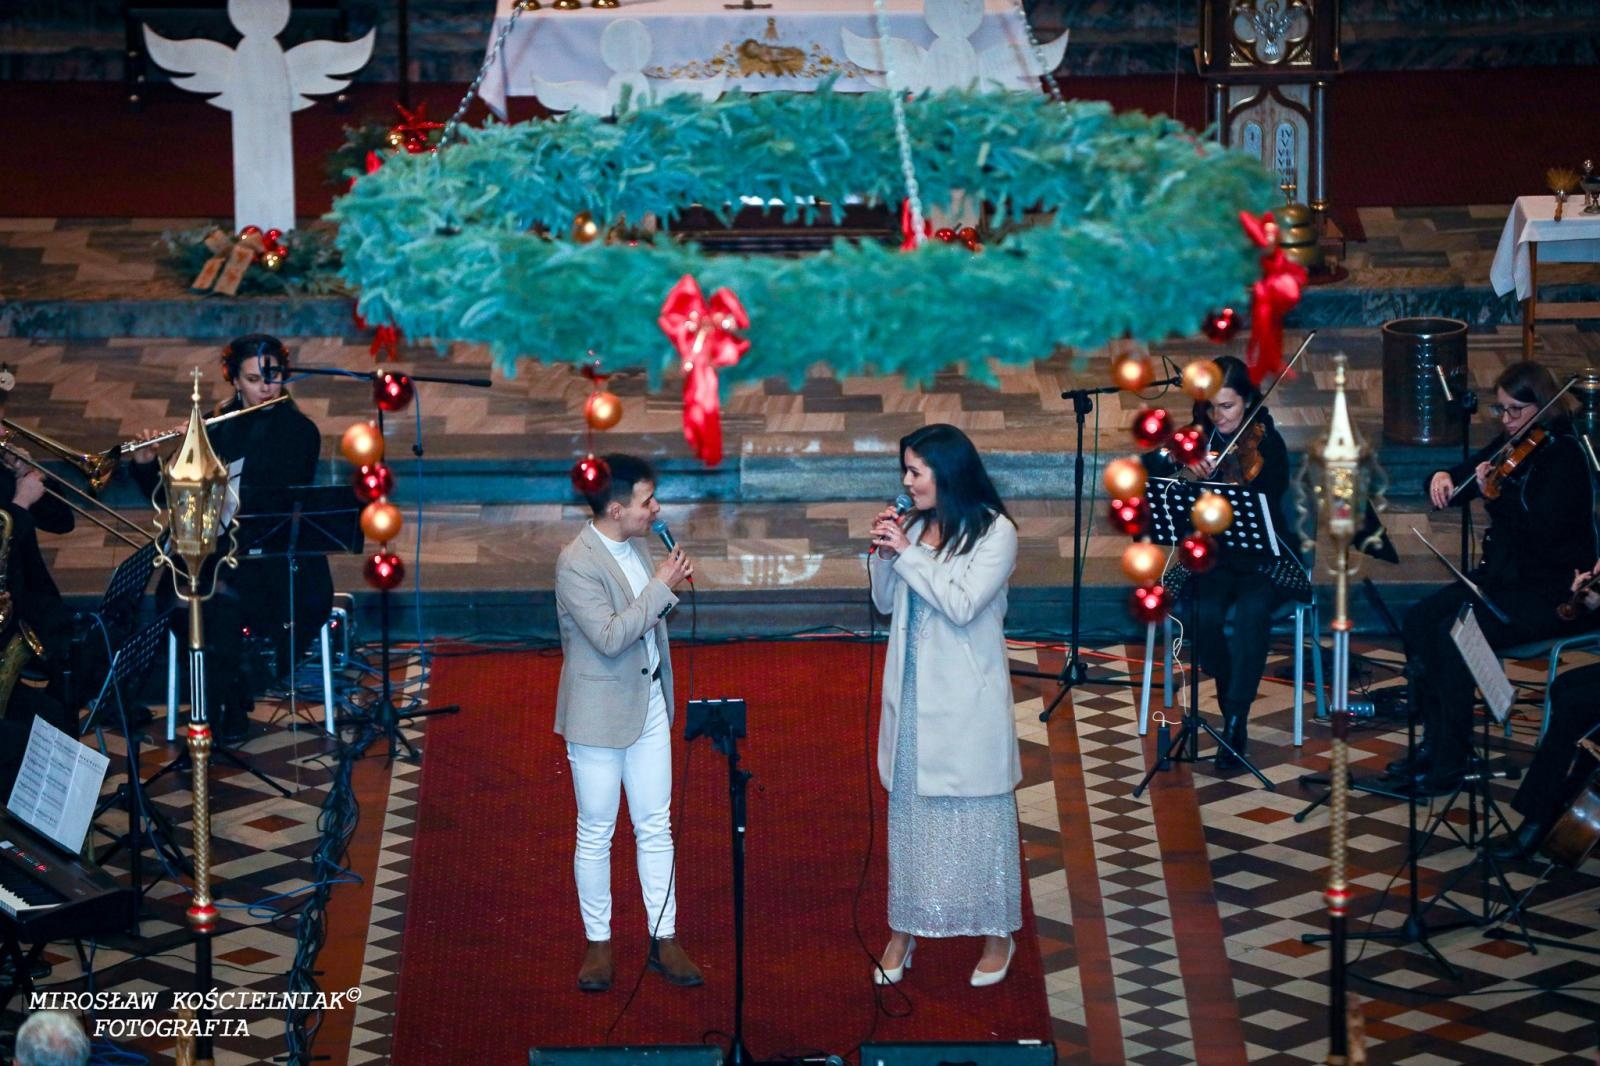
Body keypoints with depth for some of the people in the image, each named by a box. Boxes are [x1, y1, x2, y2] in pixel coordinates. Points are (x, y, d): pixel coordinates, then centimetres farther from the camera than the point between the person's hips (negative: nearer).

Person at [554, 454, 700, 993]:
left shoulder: (634, 547, 5)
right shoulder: (576, 563, -20)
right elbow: (609, 636, -28)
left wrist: (670, 589, 4)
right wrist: (661, 586, -23)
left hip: (649, 706, 7)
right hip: (599, 715, -7)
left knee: (656, 827, 10)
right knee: (595, 833, 6)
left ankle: (664, 939, 18)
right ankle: (597, 942, 19)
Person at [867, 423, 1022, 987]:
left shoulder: (994, 532, -11)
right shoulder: (913, 527, 3)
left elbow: (962, 605, -20)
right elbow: (885, 603, 10)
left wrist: (908, 554, -18)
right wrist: (884, 554, -6)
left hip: (967, 697, -5)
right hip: (912, 690, 5)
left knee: (978, 811, 4)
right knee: (909, 807, 11)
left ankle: (998, 933, 16)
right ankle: (904, 926, 21)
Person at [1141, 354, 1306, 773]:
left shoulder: (1267, 444, -6)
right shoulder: (1200, 436, 3)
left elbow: (1265, 507, -17)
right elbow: (1146, 469, -4)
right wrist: (1173, 455, -24)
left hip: (1261, 560, -2)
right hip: (1211, 558, 2)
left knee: (1252, 611, -33)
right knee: (1203, 616, -29)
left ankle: (1235, 724, -28)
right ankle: (1232, 699, -6)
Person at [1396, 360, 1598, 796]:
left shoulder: (1565, 456, -15)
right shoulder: (1508, 446, 9)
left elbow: (1542, 529, -25)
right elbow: (1458, 489, 15)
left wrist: (1495, 494, -34)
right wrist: (1443, 478, -7)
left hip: (1552, 592, -8)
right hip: (1501, 575, 8)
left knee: (1453, 634, -25)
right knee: (1418, 622, -10)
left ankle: (1450, 761, -17)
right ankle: (1434, 739, -3)